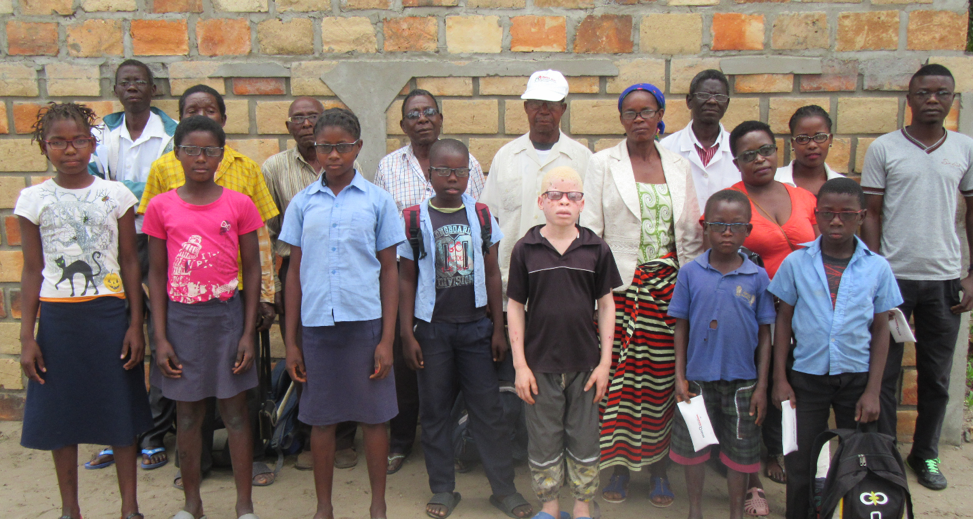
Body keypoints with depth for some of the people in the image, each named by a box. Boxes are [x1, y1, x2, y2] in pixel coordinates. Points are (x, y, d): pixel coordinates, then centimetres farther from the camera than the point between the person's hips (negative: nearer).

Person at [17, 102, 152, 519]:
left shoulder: (116, 195, 1)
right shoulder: (33, 199, 2)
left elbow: (130, 262, 3)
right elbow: (32, 271, 4)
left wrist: (136, 324, -1)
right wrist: (26, 337, 1)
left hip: (109, 313, -1)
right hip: (57, 316, 1)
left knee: (120, 411, 5)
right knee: (60, 414, 8)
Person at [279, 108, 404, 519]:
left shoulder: (377, 200, 2)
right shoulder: (303, 203, 7)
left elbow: (389, 272, 2)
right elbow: (295, 273, 9)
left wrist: (387, 338, -4)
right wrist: (290, 340, 5)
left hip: (366, 322, -1)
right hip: (317, 324, 2)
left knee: (374, 417, 6)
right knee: (321, 419, 10)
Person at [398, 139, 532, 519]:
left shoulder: (481, 215, 4)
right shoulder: (415, 218, 0)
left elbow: (492, 274, 8)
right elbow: (406, 280, 3)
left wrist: (499, 327, 5)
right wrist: (407, 333, -2)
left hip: (475, 324, 1)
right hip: (432, 327, -1)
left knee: (488, 408, 3)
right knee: (435, 409, 6)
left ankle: (504, 488, 15)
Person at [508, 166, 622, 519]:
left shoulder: (596, 249, 0)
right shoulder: (525, 249, -2)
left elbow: (606, 305, 4)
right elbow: (515, 307, 1)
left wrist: (605, 361, 0)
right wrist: (520, 364, -3)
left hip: (584, 362, 1)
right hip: (540, 363, 0)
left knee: (584, 439, 10)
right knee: (543, 439, 10)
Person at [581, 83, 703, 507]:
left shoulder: (679, 167, 11)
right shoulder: (603, 163, 4)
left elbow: (691, 234, 13)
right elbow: (589, 231, 0)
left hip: (668, 286, 2)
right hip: (619, 284, -2)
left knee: (663, 377, 4)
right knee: (619, 375, -1)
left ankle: (659, 467, 18)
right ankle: (619, 464, 14)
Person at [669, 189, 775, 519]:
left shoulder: (757, 277, -4)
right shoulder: (690, 273, -4)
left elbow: (764, 335, 1)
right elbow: (681, 328, 1)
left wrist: (761, 386, -1)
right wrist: (680, 376, -2)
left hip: (742, 379, 0)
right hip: (699, 377, 0)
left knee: (740, 450, 12)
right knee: (692, 446, 12)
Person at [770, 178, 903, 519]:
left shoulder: (877, 268, -3)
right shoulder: (796, 263, -3)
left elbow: (880, 330, 1)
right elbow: (784, 321, 3)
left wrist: (873, 391, -3)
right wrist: (780, 379, -1)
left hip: (857, 377, 0)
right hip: (807, 377, 0)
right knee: (801, 464, 7)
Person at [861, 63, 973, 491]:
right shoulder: (883, 149, -1)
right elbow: (871, 215, 0)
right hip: (893, 276, -2)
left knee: (936, 376, 11)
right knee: (884, 373, 4)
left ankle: (925, 454, 27)